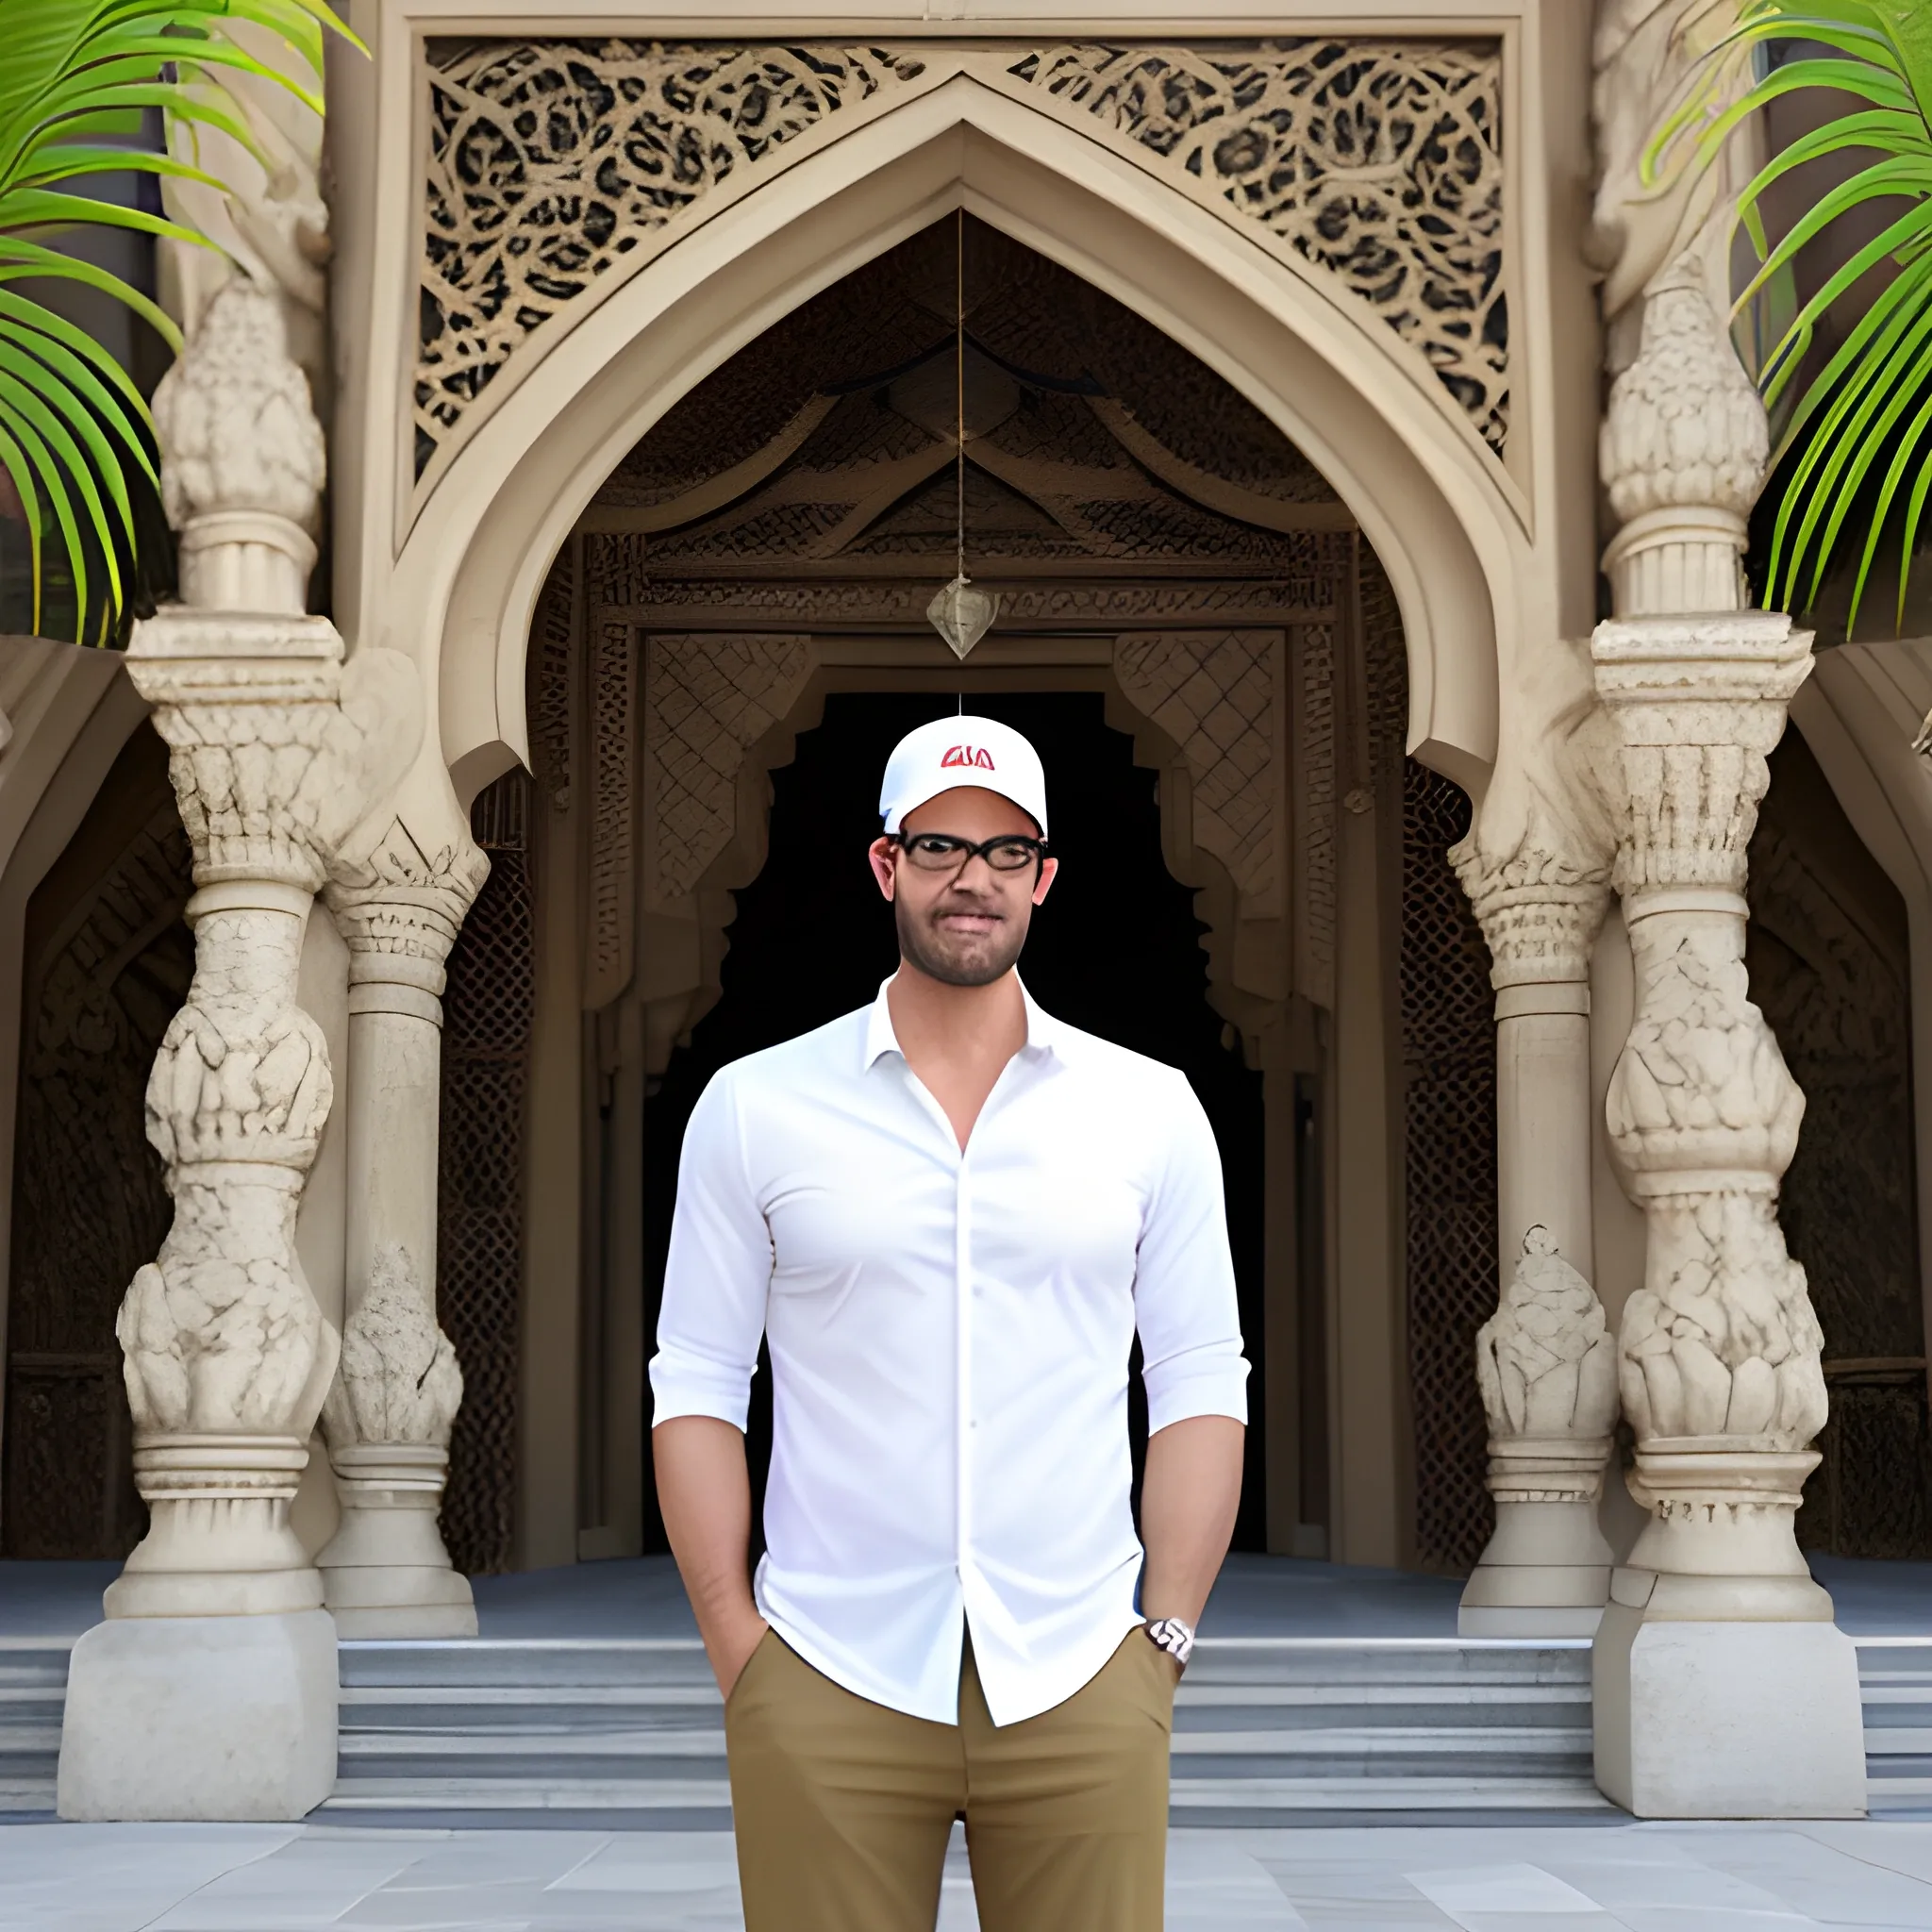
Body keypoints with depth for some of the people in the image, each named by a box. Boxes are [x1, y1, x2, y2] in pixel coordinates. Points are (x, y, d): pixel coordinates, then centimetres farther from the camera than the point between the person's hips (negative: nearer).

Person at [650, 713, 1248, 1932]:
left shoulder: (1152, 1110, 6)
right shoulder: (754, 1108, 4)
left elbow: (1202, 1385, 7)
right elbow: (697, 1387, 4)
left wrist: (1166, 1636, 1)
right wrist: (735, 1646, -2)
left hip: (1080, 1689, 1)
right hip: (828, 1691, 0)